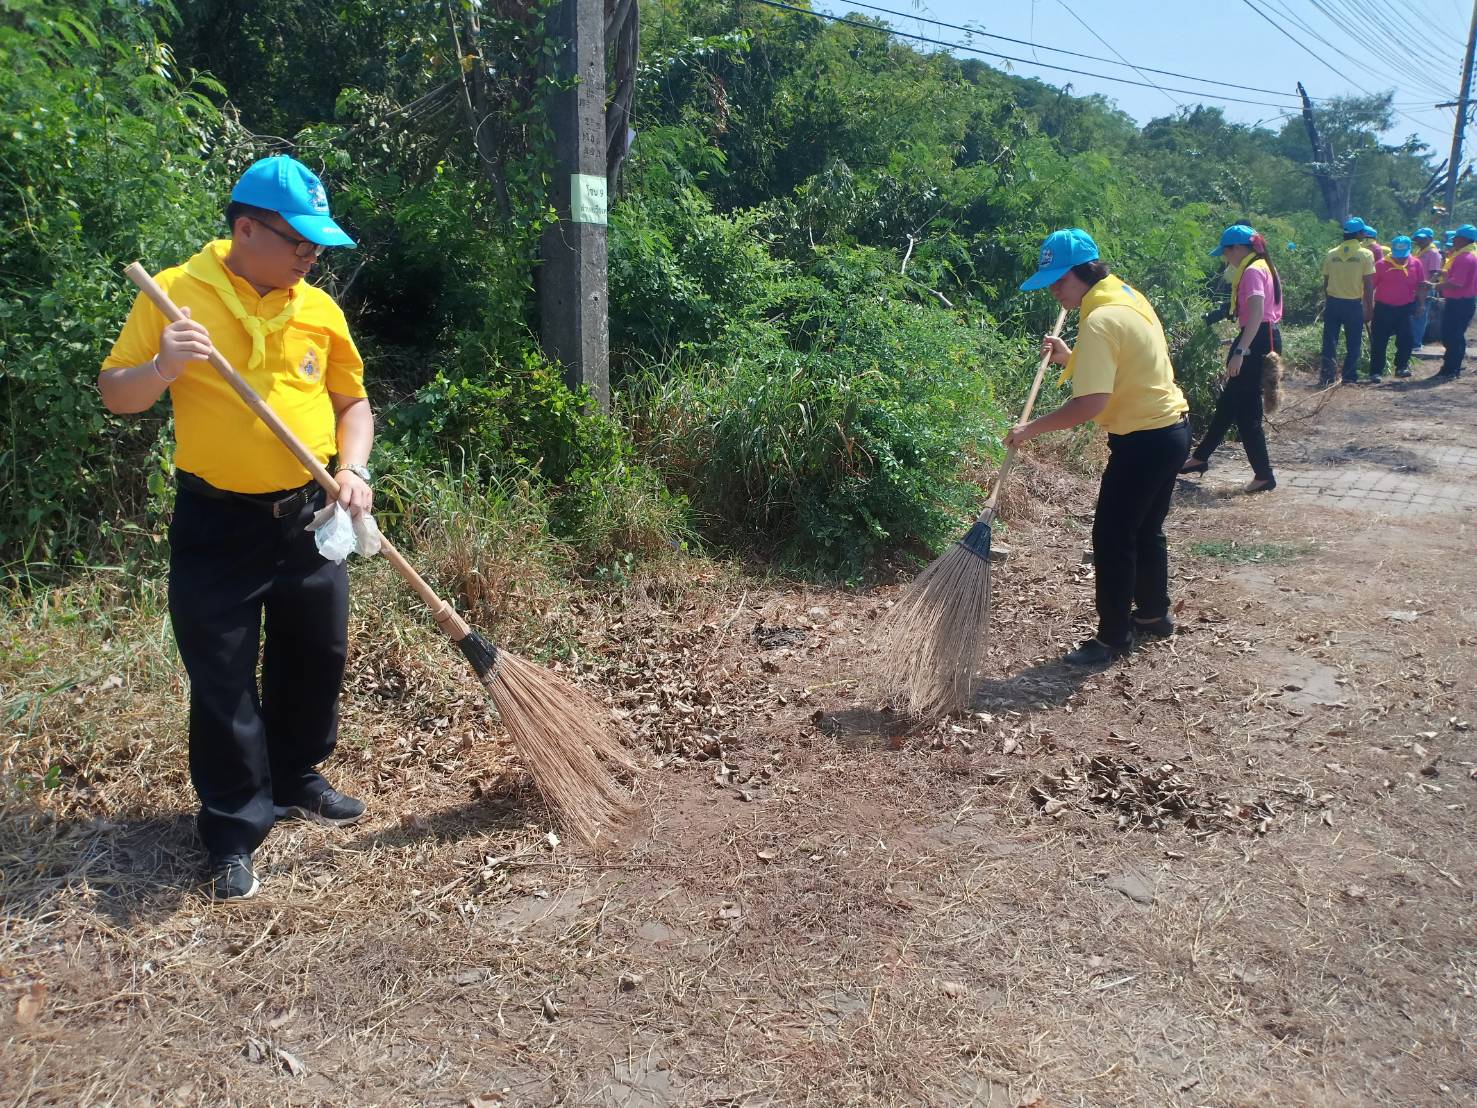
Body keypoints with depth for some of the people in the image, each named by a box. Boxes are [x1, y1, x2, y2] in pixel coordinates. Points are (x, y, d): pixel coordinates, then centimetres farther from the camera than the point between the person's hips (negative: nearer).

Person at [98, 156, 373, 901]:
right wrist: (161, 369, -24)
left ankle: (295, 780, 38)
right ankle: (234, 831, 17)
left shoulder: (319, 308, 3)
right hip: (216, 524, -3)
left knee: (316, 659, 15)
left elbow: (352, 402, 11)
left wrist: (353, 469, -6)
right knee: (222, 680, 3)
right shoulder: (175, 293, -6)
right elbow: (114, 394, -3)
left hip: (308, 517, 4)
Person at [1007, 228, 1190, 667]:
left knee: (1112, 538, -1)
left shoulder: (1099, 320, -22)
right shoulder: (1127, 296, 9)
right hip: (1169, 429, 10)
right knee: (1146, 530, 22)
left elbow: (1091, 403, -29)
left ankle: (1113, 637, 9)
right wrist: (1069, 358, 9)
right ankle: (1153, 614, 36)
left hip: (1145, 440, -10)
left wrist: (1031, 429, -21)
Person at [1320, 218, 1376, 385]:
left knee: (1330, 341, 6)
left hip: (1333, 302, 2)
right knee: (1353, 343, 8)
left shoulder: (1331, 254, 2)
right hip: (1354, 304, -2)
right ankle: (1349, 377, 9)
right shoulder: (1365, 254, -7)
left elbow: (1325, 282, 6)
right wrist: (1369, 308, 0)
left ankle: (1327, 376, 3)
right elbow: (1368, 285, -7)